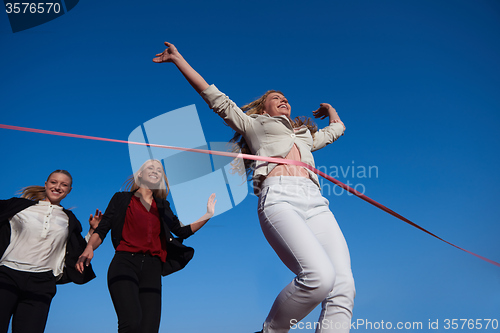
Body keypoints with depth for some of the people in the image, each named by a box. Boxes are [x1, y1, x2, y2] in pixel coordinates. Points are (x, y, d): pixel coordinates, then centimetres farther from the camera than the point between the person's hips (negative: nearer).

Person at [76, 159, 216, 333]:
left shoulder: (162, 206, 24)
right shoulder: (122, 199, 14)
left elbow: (182, 231, 17)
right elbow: (101, 230, 8)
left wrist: (207, 215, 8)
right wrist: (89, 248, -13)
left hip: (152, 268, 4)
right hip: (125, 262, -3)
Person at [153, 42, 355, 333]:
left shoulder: (306, 135, 40)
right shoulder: (253, 124, 29)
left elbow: (337, 129, 56)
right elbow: (215, 97, 27)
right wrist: (178, 58, 28)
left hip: (315, 201, 5)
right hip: (279, 197, -5)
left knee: (343, 287, -19)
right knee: (319, 275, -29)